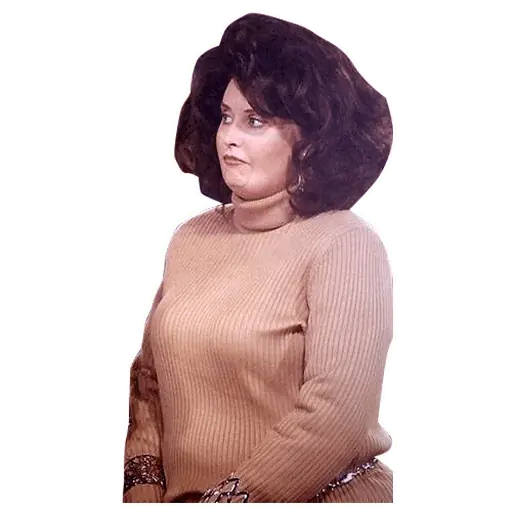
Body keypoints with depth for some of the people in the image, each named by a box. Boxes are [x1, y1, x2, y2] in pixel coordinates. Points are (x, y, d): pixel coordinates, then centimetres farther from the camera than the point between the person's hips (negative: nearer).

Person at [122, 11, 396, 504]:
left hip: (317, 496, -4)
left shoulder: (346, 247, -12)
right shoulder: (191, 237, 6)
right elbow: (149, 375, 8)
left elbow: (336, 417, -19)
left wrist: (224, 500, -15)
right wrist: (144, 488, -3)